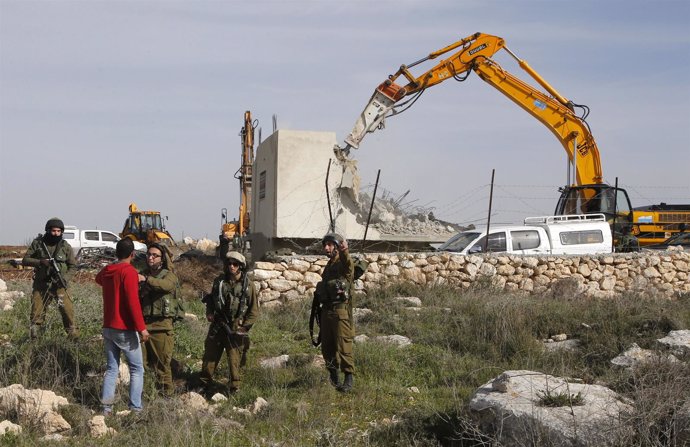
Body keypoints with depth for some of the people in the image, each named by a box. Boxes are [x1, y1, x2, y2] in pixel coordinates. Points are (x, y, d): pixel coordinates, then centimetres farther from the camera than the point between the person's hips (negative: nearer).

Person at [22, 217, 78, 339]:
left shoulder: (65, 246, 1)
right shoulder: (37, 243, 1)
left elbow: (73, 266, 5)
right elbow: (25, 260, 1)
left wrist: (65, 278, -12)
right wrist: (41, 262, -16)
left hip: (59, 285, -1)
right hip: (41, 285, 1)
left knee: (67, 310, -10)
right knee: (36, 313, 5)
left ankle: (74, 336, 0)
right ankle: (34, 339, 20)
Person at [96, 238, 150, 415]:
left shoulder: (106, 271, 9)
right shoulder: (129, 272, -14)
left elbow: (99, 279, 35)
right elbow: (133, 301, -23)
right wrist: (141, 327, -22)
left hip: (108, 328, 7)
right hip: (126, 330, -7)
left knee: (111, 369, 13)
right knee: (137, 370, 2)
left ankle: (106, 407, 8)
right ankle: (135, 409, -3)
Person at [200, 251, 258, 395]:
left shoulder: (248, 285, -4)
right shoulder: (219, 281, 5)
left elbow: (254, 311, -1)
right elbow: (211, 298, 21)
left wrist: (243, 328, -8)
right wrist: (209, 312, 3)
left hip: (235, 329, -3)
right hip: (217, 325, 3)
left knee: (234, 360, -2)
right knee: (209, 356, 9)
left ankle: (234, 388, 12)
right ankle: (204, 384, 23)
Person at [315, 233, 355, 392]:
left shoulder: (343, 263, -7)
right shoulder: (328, 265, 19)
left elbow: (349, 265, -32)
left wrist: (344, 251, -53)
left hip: (340, 310, -8)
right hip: (326, 310, 9)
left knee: (343, 346, -9)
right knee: (327, 346, 12)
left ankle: (349, 378, -4)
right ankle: (333, 377, 25)